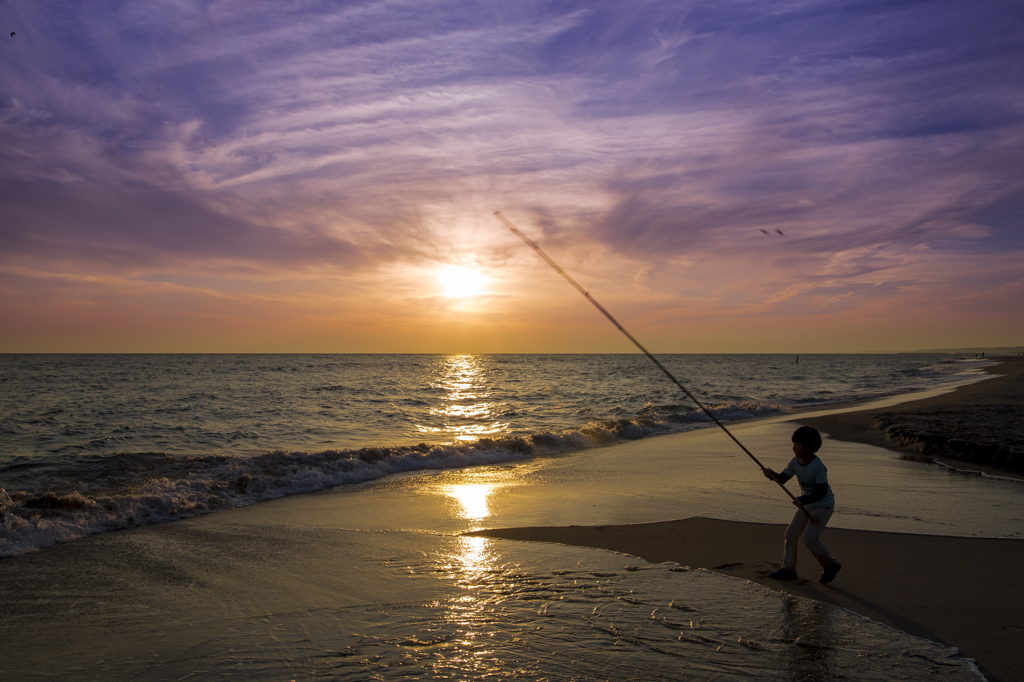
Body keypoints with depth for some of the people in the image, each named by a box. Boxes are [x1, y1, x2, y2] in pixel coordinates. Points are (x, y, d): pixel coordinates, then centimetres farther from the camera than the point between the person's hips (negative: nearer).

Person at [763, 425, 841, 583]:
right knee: (791, 534, 4)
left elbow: (821, 490, -27)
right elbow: (782, 479, -4)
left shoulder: (818, 466, -26)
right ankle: (788, 569, 13)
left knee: (810, 538, -13)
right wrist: (771, 474, -24)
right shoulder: (795, 462, -4)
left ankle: (831, 565, 10)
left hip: (823, 506, -8)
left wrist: (802, 500, -34)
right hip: (806, 504, 8)